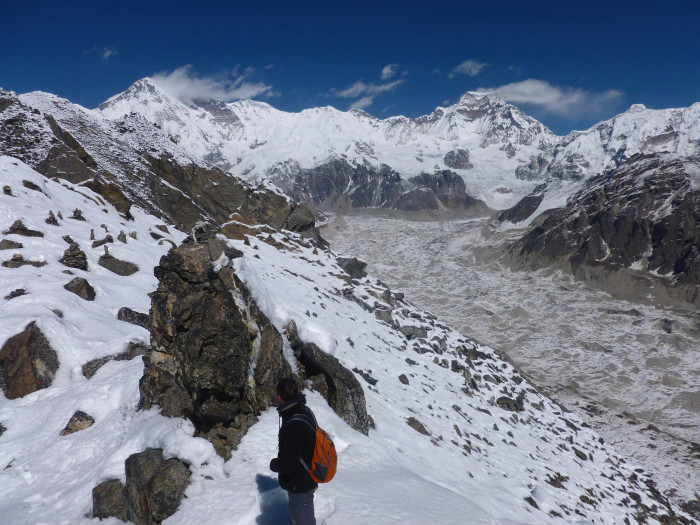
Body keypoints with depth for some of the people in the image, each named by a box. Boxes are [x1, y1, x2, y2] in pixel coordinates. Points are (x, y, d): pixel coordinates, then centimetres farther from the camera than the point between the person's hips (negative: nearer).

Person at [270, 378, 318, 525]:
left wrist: (274, 464, -12)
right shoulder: (305, 411, -4)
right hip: (307, 480, 9)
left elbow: (288, 464, -30)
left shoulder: (294, 426, -34)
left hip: (299, 484, -9)